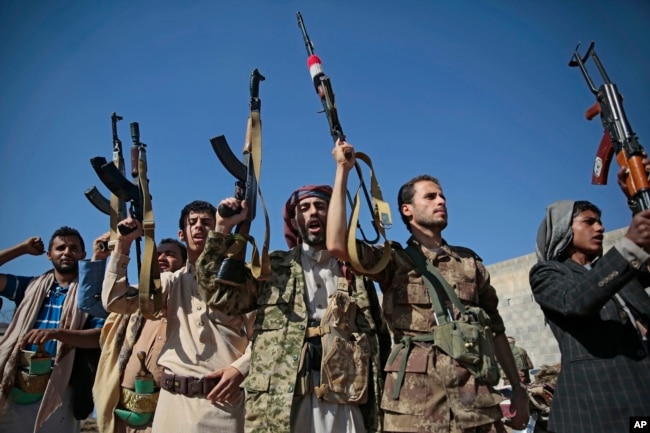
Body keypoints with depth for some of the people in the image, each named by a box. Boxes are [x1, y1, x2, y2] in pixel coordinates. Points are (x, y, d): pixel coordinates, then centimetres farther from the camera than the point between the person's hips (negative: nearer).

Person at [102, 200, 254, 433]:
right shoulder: (170, 281, 13)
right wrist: (123, 245, 1)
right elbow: (116, 301, 4)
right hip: (173, 398, 3)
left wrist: (240, 368, -13)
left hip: (222, 398, -2)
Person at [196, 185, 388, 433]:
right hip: (279, 400, -1)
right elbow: (221, 295, 1)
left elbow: (376, 337, 11)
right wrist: (223, 230, -3)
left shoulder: (357, 272, 14)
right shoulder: (273, 267, 11)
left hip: (345, 399, 2)